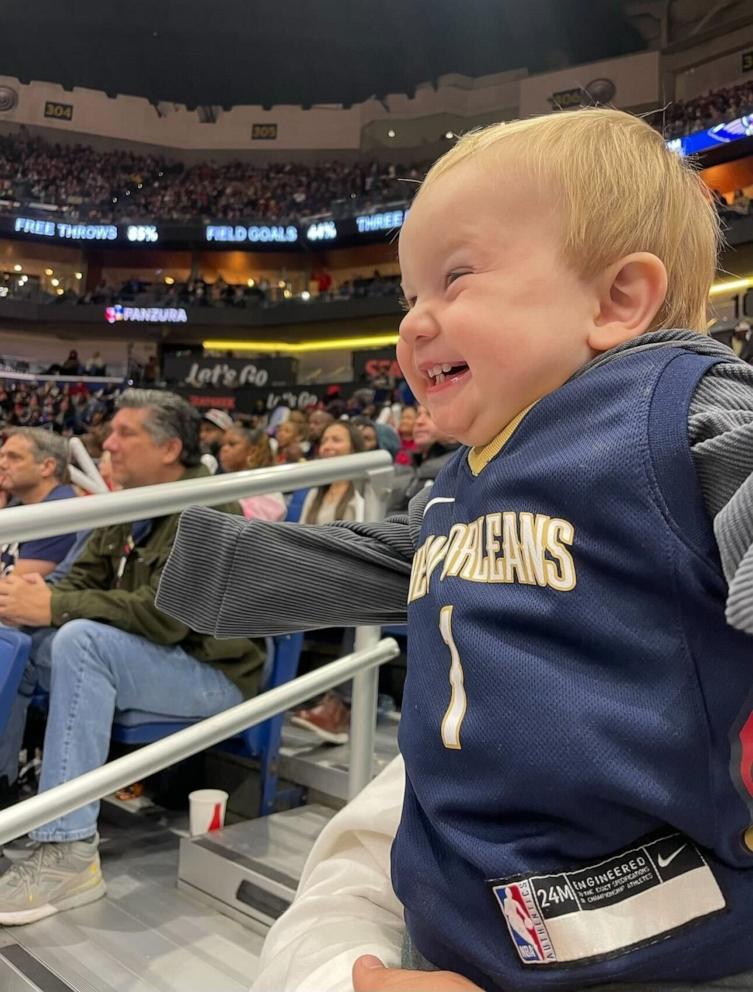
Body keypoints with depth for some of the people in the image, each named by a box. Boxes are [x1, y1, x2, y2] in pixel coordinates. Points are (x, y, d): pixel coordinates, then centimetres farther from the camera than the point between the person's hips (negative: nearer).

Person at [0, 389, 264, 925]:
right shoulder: (128, 505, 8)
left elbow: (162, 614, -28)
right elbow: (83, 580, 9)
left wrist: (52, 607, -28)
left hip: (211, 672, -8)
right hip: (138, 655, 8)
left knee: (81, 639, -32)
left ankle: (69, 852, -30)